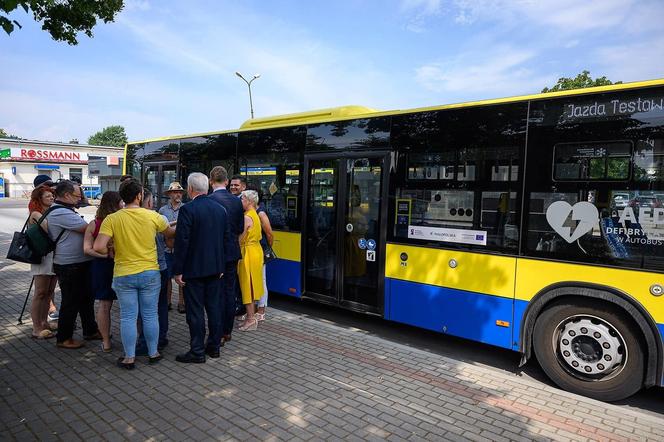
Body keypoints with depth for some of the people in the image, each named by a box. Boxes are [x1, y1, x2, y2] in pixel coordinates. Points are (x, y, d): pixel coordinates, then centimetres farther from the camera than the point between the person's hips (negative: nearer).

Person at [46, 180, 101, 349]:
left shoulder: (64, 211, 13)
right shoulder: (60, 213, -21)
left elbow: (81, 230, 21)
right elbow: (88, 229, -23)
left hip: (79, 263, 10)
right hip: (70, 266, -10)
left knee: (86, 297, 18)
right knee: (71, 302, 2)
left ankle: (90, 331, 31)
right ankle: (63, 338, 17)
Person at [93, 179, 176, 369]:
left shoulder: (112, 219, -9)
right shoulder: (153, 216, -7)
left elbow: (99, 247, -18)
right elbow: (170, 233, 10)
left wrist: (112, 252, 3)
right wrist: (178, 228, 32)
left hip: (124, 275, 0)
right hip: (150, 273, 0)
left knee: (128, 317, 10)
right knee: (150, 315, 13)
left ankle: (129, 358, 20)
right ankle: (153, 353, 26)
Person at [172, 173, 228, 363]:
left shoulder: (187, 210, -14)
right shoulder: (220, 208, 6)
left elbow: (182, 242, -16)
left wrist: (178, 270, -10)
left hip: (194, 269, -6)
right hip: (215, 267, 6)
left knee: (195, 311, 3)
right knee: (214, 307, 14)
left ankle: (197, 351, 12)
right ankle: (214, 346, 25)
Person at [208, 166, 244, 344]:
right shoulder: (237, 201, 3)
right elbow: (240, 228, 8)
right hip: (233, 252, 5)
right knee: (230, 291, 12)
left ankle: (219, 334, 9)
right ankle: (227, 331, 23)